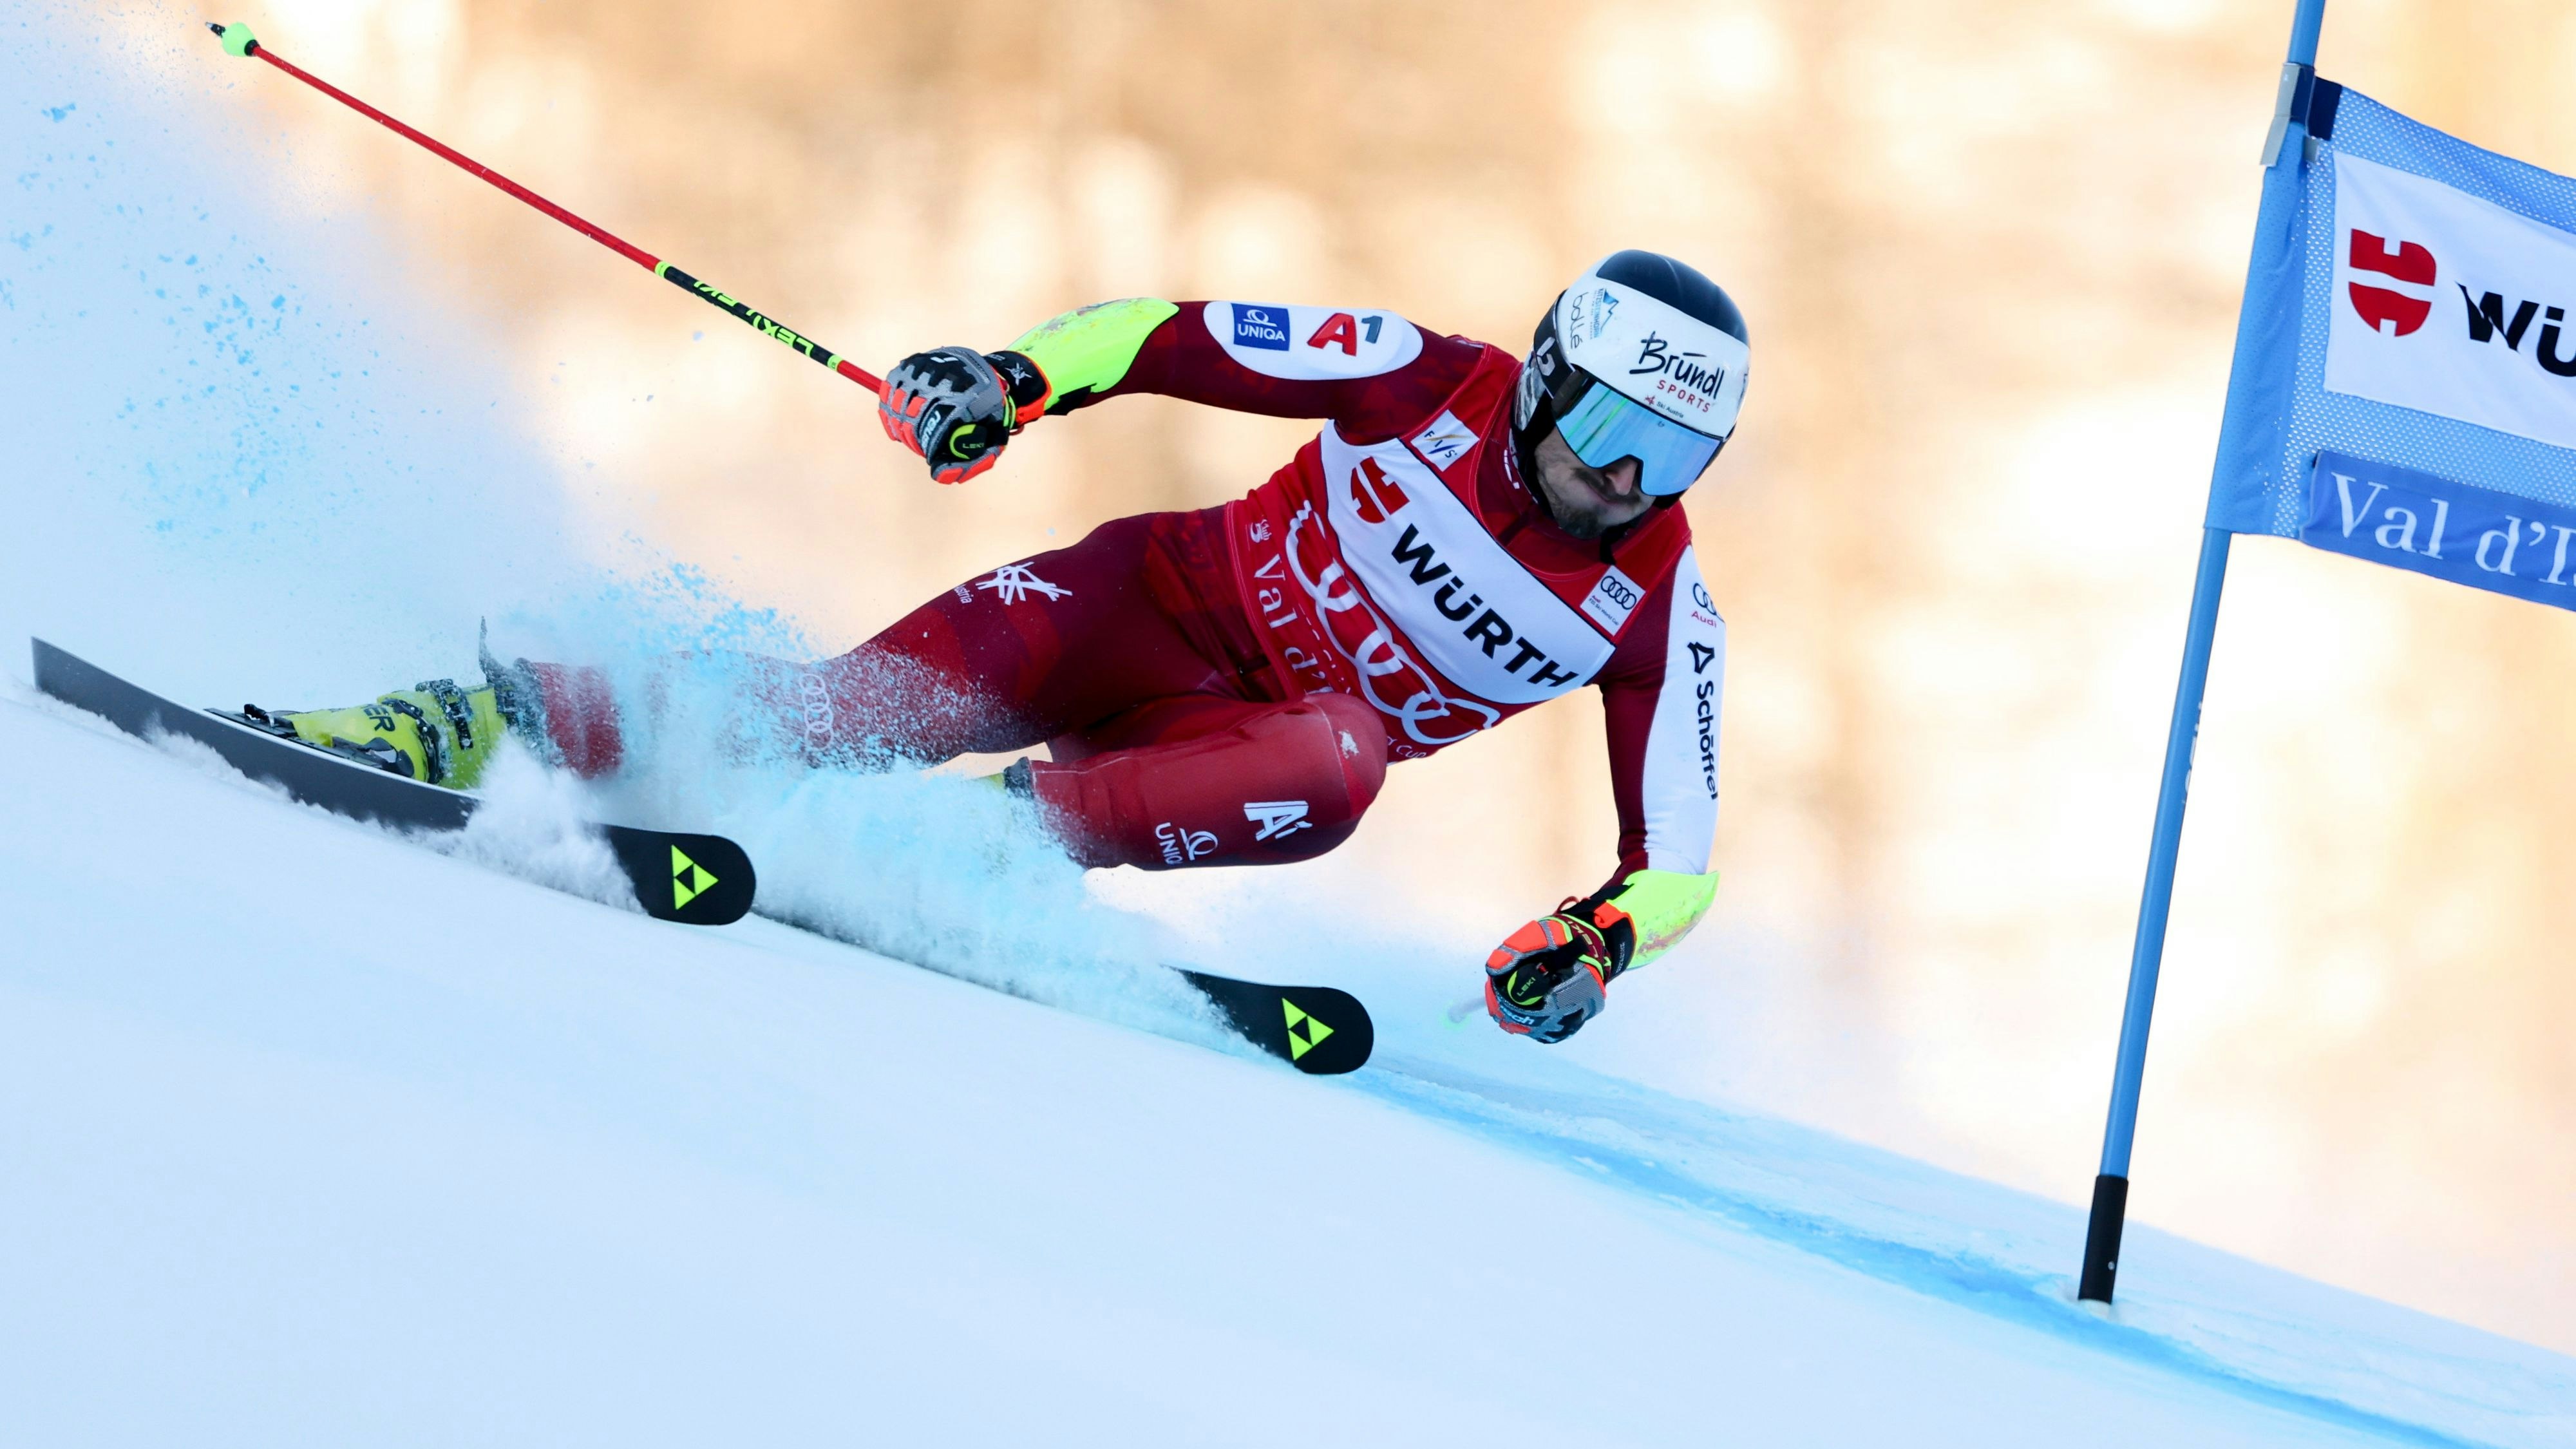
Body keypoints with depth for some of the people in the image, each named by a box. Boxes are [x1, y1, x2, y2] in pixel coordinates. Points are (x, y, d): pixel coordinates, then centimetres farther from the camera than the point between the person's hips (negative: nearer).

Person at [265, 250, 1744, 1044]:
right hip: (1159, 600, 0)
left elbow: (1677, 856, -7)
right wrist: (1009, 381, -23)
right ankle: (494, 724, -20)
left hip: (1238, 748, 1)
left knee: (1336, 762, -37)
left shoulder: (1658, 614, -9)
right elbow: (1160, 336, -6)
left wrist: (1598, 939, -28)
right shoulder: (1434, 380, -11)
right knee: (885, 695, -24)